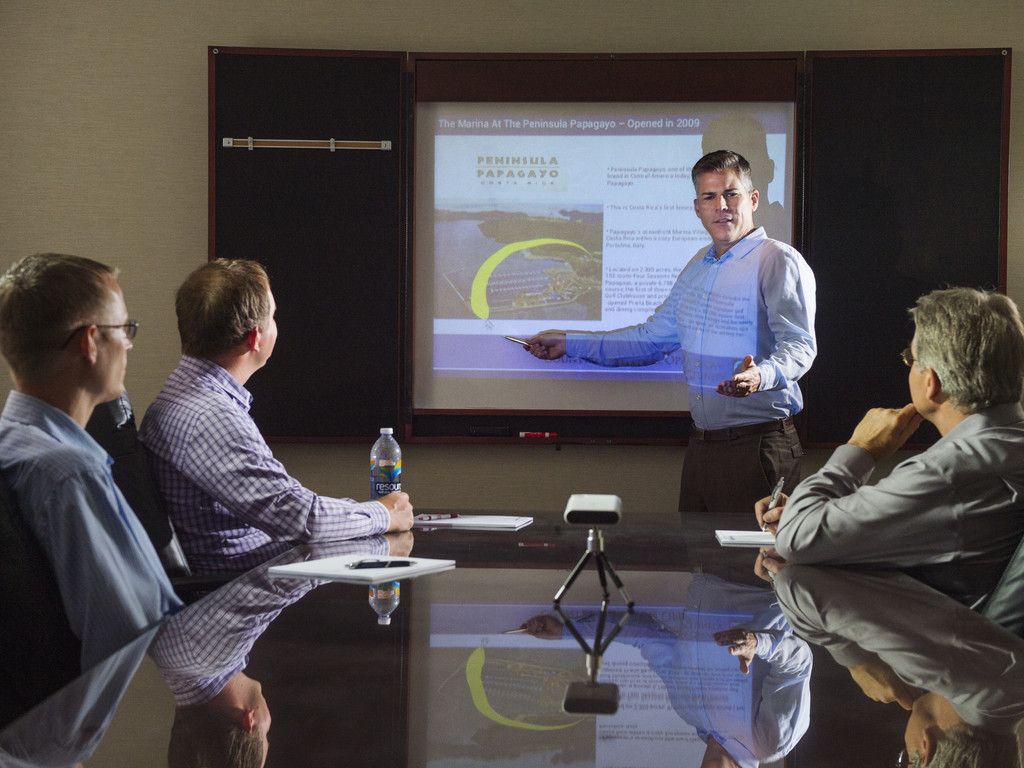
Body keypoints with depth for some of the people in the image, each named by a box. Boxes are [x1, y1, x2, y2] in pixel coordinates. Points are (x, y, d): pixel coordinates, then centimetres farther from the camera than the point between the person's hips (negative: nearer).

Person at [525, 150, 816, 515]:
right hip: (701, 443, 8)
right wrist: (569, 343, 27)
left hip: (758, 447, -7)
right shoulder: (698, 266, 17)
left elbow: (798, 346, -18)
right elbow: (652, 339, 26)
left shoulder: (778, 262, -9)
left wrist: (761, 376, -40)